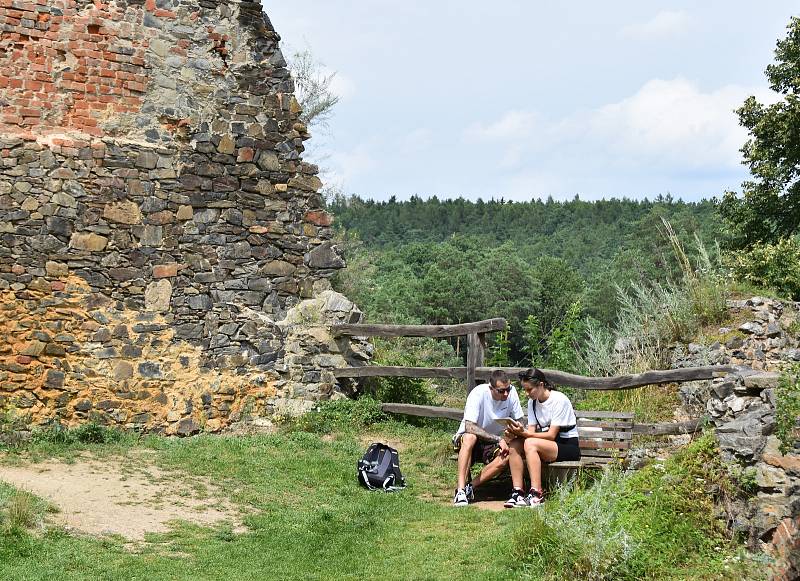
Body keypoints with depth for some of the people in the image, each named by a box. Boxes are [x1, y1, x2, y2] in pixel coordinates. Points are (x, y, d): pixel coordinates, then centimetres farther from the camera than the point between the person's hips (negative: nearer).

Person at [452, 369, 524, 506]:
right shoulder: (478, 394, -24)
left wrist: (509, 439, -20)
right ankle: (461, 489, -37)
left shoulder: (511, 392, -12)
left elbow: (518, 422, 0)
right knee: (470, 437, -39)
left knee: (506, 457, -29)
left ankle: (470, 487, -20)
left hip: (493, 443, 3)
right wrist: (498, 439, -32)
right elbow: (469, 427, -31)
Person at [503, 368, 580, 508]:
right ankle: (517, 492, -22)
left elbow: (552, 435, -20)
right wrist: (517, 432, -20)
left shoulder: (559, 400, -16)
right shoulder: (532, 402, 7)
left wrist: (524, 433, -28)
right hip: (547, 444, 7)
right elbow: (531, 430, 1)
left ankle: (536, 494, -34)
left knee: (530, 443, -32)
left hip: (568, 446, -7)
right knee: (514, 445, -18)